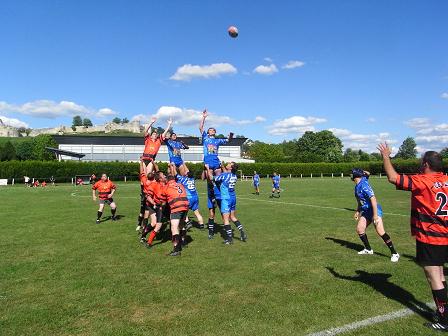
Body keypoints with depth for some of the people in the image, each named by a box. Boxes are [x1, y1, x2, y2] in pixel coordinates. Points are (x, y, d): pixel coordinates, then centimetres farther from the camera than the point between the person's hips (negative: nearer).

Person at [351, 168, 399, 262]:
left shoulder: (364, 185, -20)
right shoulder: (357, 186, 7)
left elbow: (373, 199, -25)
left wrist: (375, 215, -26)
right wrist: (358, 211, 25)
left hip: (375, 210, -9)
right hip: (366, 211, 9)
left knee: (380, 232, -16)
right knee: (359, 229, 7)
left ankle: (394, 253, -6)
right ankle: (368, 249, 22)